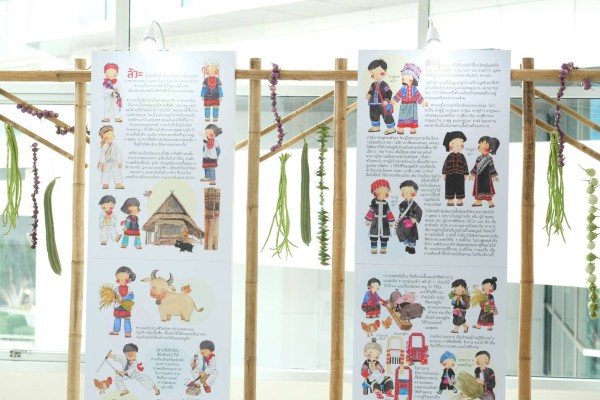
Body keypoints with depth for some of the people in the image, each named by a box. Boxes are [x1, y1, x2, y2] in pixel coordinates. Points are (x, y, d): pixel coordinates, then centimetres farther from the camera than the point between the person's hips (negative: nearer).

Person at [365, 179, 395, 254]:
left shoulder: (385, 203, 2)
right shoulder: (374, 202, -2)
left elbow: (388, 213, 5)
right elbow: (371, 211, 2)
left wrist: (391, 222, 4)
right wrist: (368, 220, 0)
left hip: (384, 222, 1)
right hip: (375, 221, -1)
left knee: (384, 236, 3)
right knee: (374, 235, 1)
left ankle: (383, 249, 11)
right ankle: (373, 249, 8)